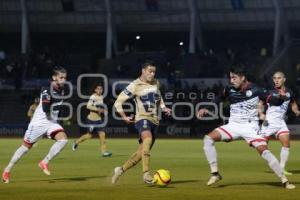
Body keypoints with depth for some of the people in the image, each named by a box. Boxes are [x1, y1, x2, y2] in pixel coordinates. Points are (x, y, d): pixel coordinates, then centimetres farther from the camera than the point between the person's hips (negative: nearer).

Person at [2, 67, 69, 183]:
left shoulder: (61, 90, 3)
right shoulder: (47, 90, -21)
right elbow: (46, 109, -31)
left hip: (52, 122, 6)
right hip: (39, 121, -6)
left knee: (63, 139, -19)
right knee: (26, 146, 3)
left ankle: (44, 163, -9)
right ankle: (7, 170, 17)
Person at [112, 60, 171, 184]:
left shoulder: (156, 83, 12)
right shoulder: (135, 85, -6)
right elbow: (118, 102, -1)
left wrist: (164, 108, 13)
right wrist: (124, 117, -5)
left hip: (154, 120, 7)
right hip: (142, 118, -7)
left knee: (142, 152, 6)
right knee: (148, 139, -36)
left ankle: (120, 170, 24)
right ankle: (146, 173, -40)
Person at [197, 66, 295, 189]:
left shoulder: (255, 90, -12)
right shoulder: (229, 90, -3)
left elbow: (274, 101, -12)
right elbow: (217, 100, 12)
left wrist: (282, 97, -32)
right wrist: (205, 109, -2)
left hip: (250, 126, -3)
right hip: (233, 125, 3)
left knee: (264, 151, -18)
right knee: (208, 139, -15)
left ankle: (285, 181, -5)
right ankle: (215, 174, -8)